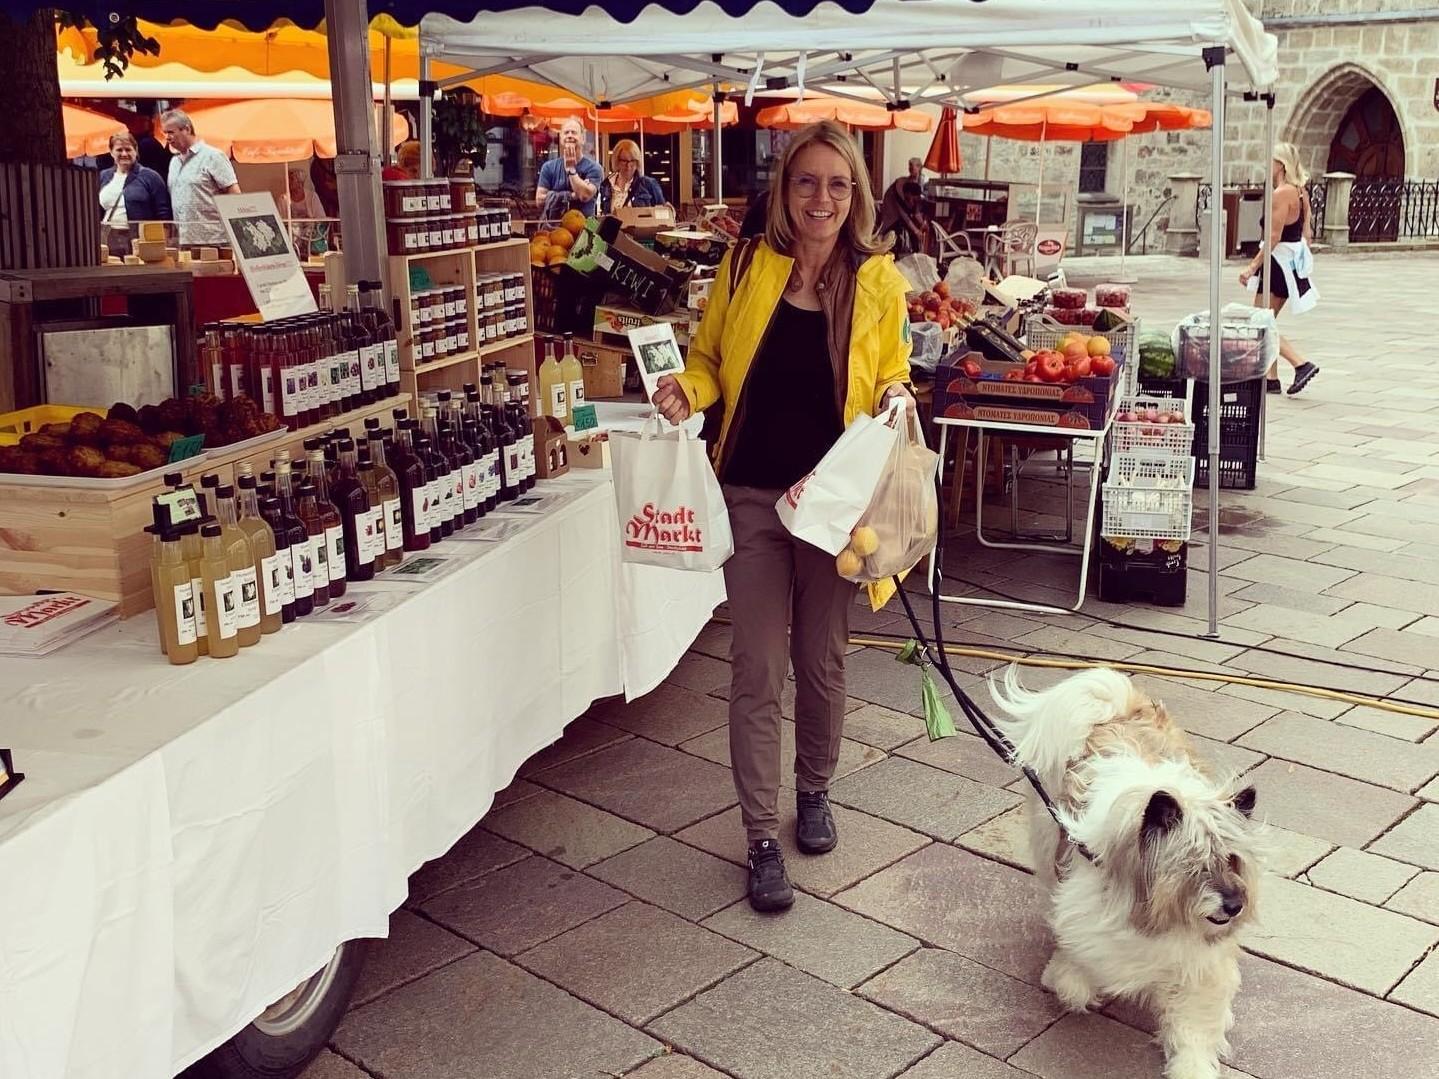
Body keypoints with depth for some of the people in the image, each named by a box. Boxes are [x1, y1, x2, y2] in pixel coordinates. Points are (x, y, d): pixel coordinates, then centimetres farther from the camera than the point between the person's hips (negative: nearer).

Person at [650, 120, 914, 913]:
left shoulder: (879, 281, -2)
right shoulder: (744, 269, -2)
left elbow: (891, 377, 10)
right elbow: (712, 361, 8)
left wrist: (896, 396, -12)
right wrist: (687, 389, -13)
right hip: (751, 493, 0)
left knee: (821, 661, 15)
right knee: (757, 671, 1)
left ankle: (814, 792, 39)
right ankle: (763, 840, 12)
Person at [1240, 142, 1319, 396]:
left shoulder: (1281, 194, -18)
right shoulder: (1299, 191, 10)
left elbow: (1274, 237, -22)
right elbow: (1306, 230, 15)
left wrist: (1252, 266, -21)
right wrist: (1304, 257, 23)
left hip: (1279, 260, -10)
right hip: (1294, 259, 10)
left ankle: (1301, 364, -11)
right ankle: (1271, 379, 18)